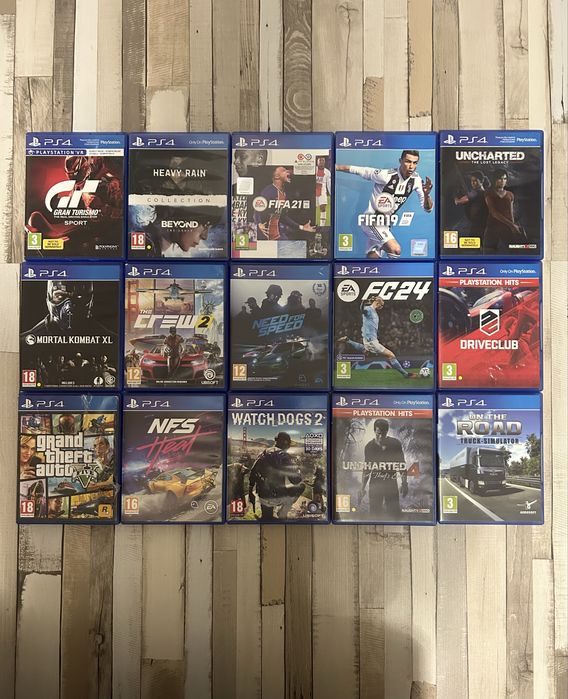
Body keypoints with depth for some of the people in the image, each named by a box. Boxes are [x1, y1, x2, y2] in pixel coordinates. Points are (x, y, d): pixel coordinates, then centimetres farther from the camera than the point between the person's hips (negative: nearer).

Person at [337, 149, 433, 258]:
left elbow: (427, 208, -2)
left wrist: (426, 194, -23)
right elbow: (356, 170, -13)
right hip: (372, 220, -7)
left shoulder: (416, 180, -3)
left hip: (386, 224, 7)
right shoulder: (386, 175, -19)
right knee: (395, 250, -25)